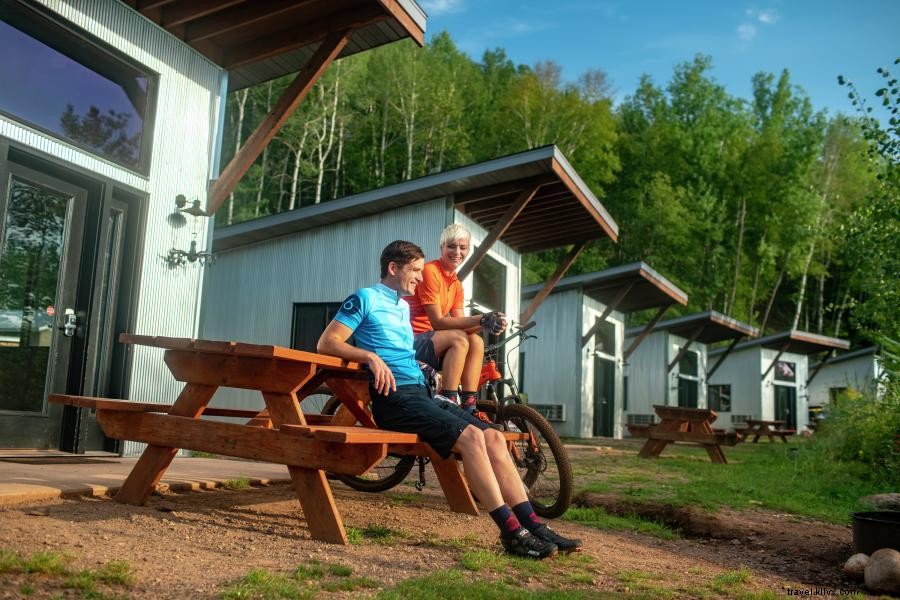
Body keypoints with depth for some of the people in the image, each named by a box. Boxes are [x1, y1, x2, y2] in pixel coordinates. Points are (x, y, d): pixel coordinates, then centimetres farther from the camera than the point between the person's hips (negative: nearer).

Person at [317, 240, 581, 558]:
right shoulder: (365, 298, 1)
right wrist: (371, 356, -22)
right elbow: (327, 343, -8)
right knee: (471, 436, -26)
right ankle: (512, 532, -22)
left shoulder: (404, 307, 26)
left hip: (421, 393, 8)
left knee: (494, 437, -8)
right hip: (394, 397, -8)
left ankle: (534, 525, -8)